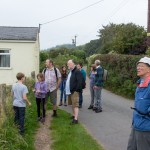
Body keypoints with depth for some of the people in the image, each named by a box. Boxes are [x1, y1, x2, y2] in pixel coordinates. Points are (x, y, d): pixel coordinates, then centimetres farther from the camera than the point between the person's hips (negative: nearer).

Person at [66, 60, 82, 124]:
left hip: (74, 91, -9)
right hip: (70, 91, 9)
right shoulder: (70, 72, 17)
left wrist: (77, 90, -19)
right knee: (73, 104, 19)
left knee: (75, 105, -9)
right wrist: (67, 90, 18)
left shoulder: (77, 72, -13)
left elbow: (79, 82, -19)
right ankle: (74, 115, 31)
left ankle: (75, 119, -11)